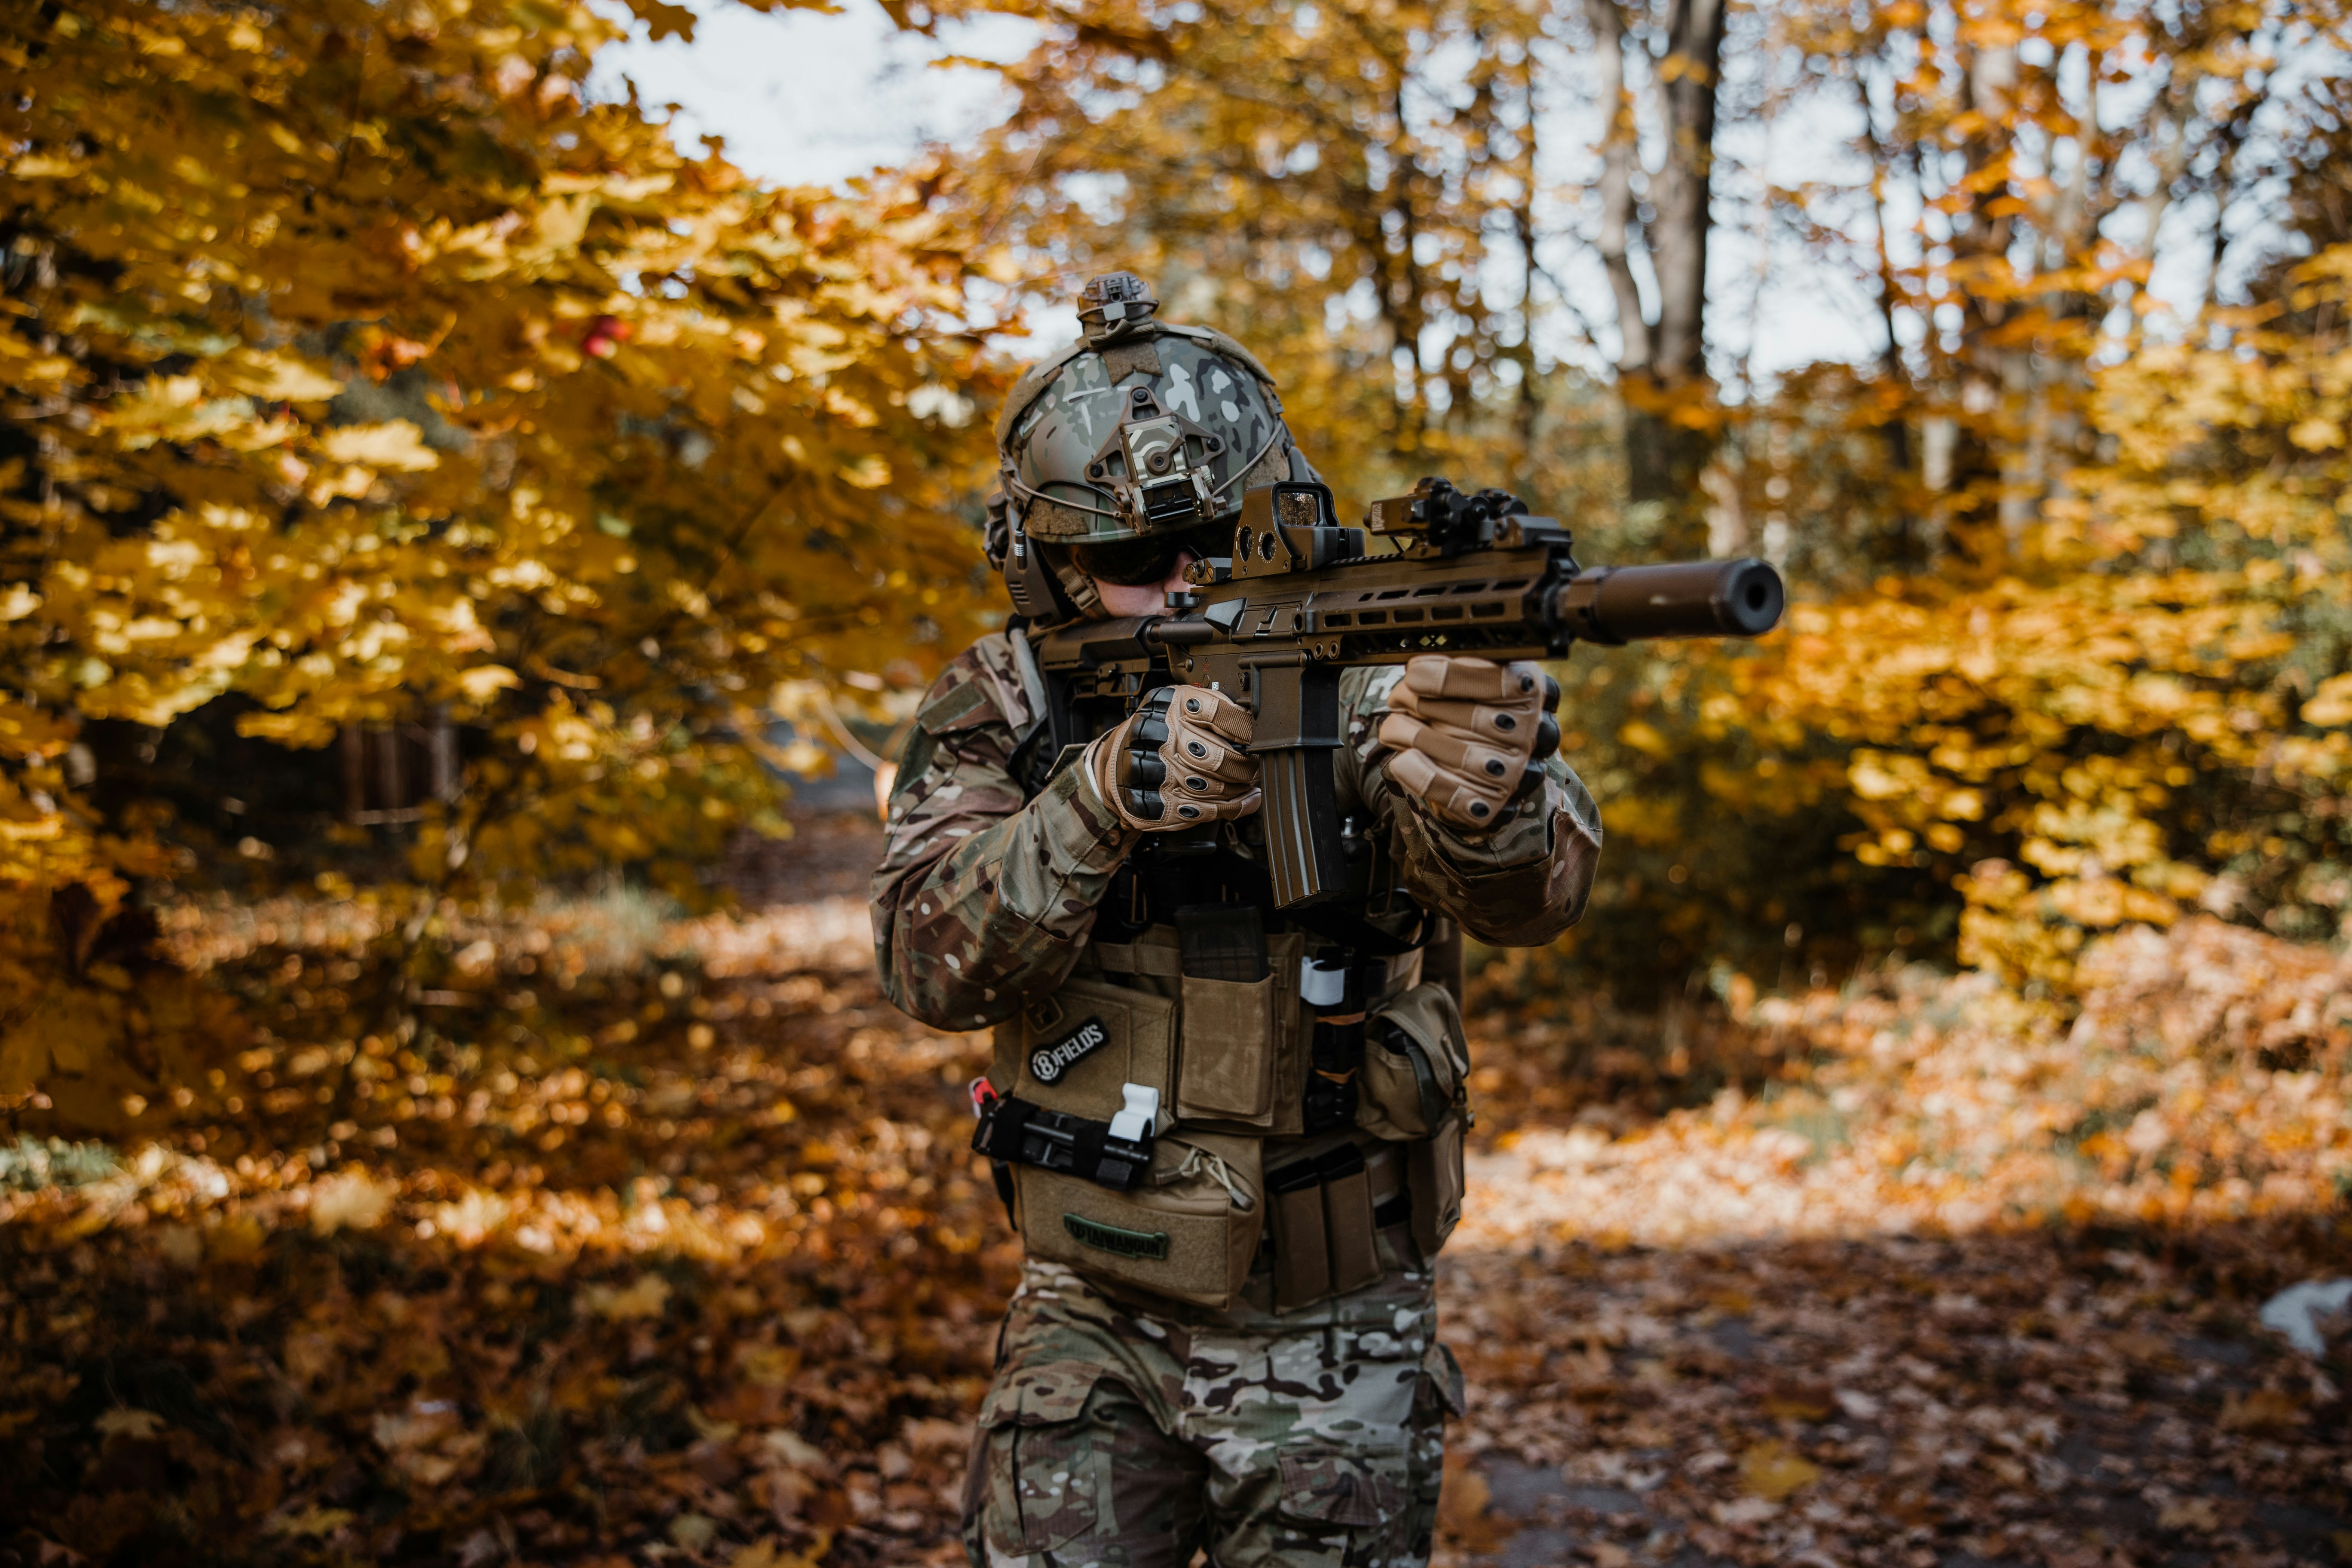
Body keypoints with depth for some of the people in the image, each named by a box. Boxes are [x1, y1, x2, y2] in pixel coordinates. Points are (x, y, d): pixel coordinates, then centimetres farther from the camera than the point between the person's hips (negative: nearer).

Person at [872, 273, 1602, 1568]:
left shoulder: (1363, 678, -9)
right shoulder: (1002, 710, -4)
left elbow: (1526, 898, -25)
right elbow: (933, 961, -17)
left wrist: (1475, 768, -48)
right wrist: (1107, 796, -33)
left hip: (1333, 1346, -1)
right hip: (1091, 1328, 1)